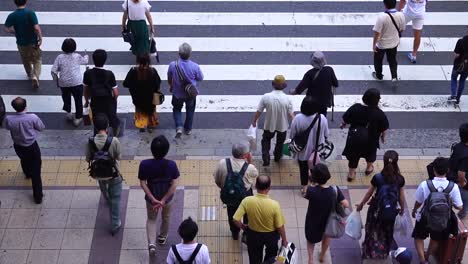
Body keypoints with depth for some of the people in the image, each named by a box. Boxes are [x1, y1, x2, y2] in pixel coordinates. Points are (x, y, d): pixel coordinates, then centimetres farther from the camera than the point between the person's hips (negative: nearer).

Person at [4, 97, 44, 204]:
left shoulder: (8, 119, -24)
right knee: (36, 172, 9)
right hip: (32, 146, -3)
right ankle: (38, 196, 13)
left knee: (24, 160, 36)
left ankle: (27, 174, 67)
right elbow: (41, 127, -10)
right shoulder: (32, 117, -29)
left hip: (18, 146, 3)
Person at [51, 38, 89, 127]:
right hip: (76, 83, -1)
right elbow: (85, 61, 16)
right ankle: (78, 118, 19)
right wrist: (86, 56, 39)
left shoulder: (59, 57, -6)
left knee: (66, 99, 26)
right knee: (78, 100, 13)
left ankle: (68, 113, 33)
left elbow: (53, 71, -7)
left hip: (63, 83, 1)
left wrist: (57, 81, 8)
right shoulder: (77, 56, -7)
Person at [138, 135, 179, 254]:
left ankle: (151, 243, 10)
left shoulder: (145, 164, -25)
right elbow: (174, 185, -23)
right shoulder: (171, 165, -25)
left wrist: (153, 199, -17)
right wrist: (163, 200, -19)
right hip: (168, 198, 0)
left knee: (151, 219, 25)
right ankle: (162, 237, 52)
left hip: (151, 198, 0)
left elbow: (143, 184, -20)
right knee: (166, 218, 29)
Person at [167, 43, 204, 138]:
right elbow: (200, 78, -10)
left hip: (177, 93, 0)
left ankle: (179, 127, 7)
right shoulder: (195, 66, -28)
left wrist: (171, 86, 15)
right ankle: (188, 129, 39)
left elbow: (169, 79, -6)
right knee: (190, 110, 25)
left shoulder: (172, 65, -25)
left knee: (177, 109, 24)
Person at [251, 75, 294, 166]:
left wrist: (254, 121, 7)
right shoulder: (287, 99, -21)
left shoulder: (266, 97, -20)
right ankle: (277, 156, 49)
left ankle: (266, 158, 11)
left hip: (269, 125, 0)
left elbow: (259, 111, -11)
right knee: (280, 142, 27)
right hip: (283, 125, 0)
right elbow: (291, 115, -15)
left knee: (266, 140, 26)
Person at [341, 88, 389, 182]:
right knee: (371, 152, 30)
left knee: (353, 155, 23)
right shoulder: (380, 114, -23)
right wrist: (383, 137, 10)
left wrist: (343, 125, 16)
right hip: (371, 140, -1)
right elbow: (384, 129, -12)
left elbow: (345, 120, -7)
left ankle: (351, 173, 33)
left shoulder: (355, 108, -19)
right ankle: (369, 168, 52)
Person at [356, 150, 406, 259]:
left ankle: (371, 251, 36)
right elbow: (401, 197, -9)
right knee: (387, 230, 27)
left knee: (374, 230, 22)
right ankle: (385, 250, 44)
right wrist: (402, 208, 11)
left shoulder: (377, 178, -23)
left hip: (376, 209, -1)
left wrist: (361, 204, 7)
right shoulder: (400, 179, -20)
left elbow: (369, 193, -10)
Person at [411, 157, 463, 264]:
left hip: (425, 218, -1)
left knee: (418, 237, 27)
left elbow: (418, 202, -9)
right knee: (435, 239, 31)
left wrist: (414, 210, 13)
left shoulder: (425, 184, -26)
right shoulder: (453, 187, -24)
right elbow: (459, 207, -15)